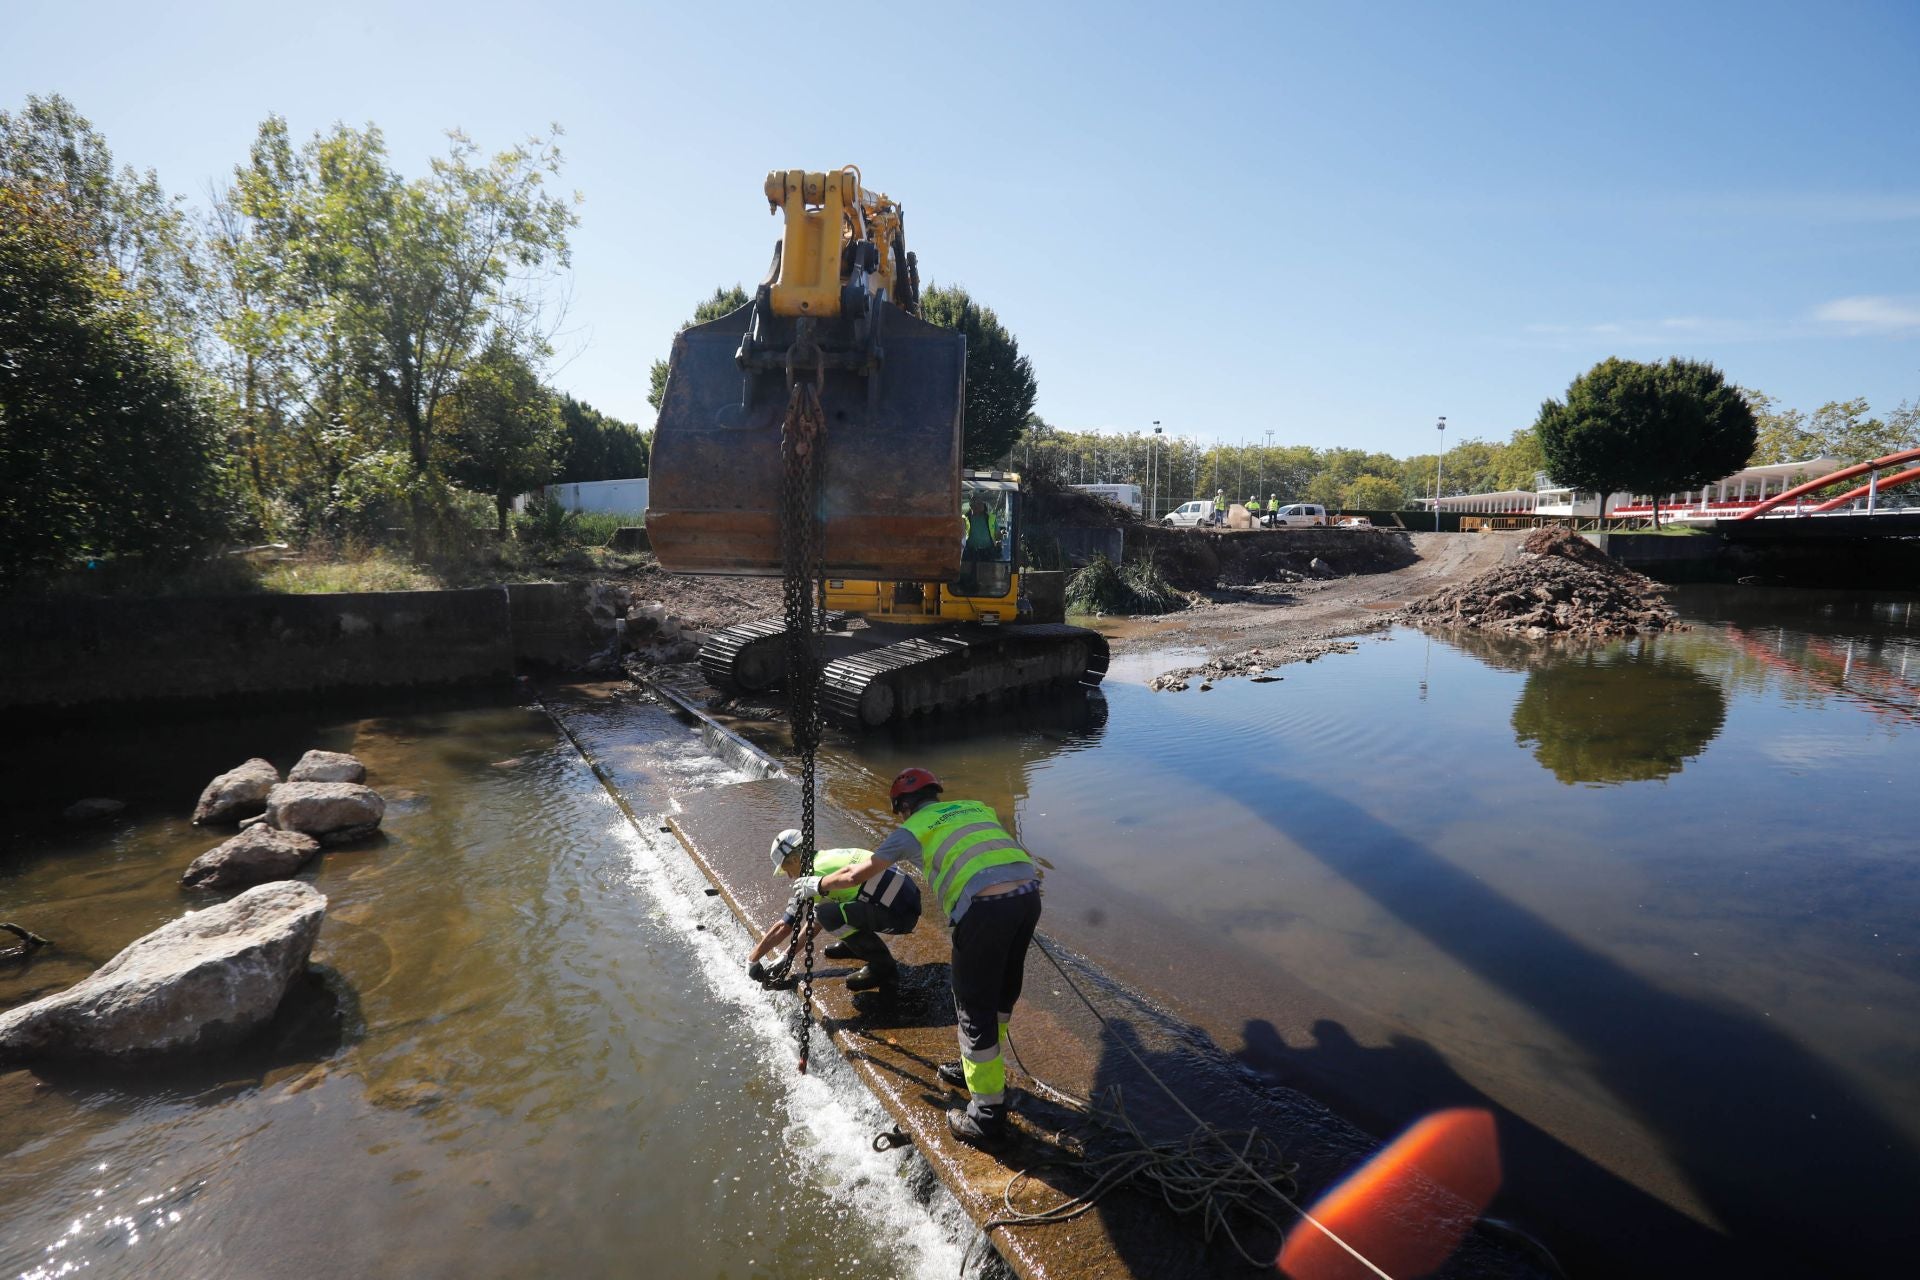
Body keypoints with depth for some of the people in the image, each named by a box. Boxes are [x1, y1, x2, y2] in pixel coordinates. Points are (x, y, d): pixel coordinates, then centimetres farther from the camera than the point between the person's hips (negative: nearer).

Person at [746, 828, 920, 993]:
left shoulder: (814, 874, -8)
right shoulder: (829, 859, 17)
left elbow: (783, 928, -3)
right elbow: (816, 922, 26)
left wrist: (752, 960, 10)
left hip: (900, 913, -9)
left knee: (829, 915, -17)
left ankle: (884, 966, -5)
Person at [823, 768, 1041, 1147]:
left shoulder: (913, 828, 11)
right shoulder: (976, 807, 24)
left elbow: (856, 874, 18)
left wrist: (818, 883, 36)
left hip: (984, 907, -6)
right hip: (1028, 895, 6)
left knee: (975, 1009, 8)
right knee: (1002, 990, 24)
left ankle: (987, 1115, 18)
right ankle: (980, 1068, 44)